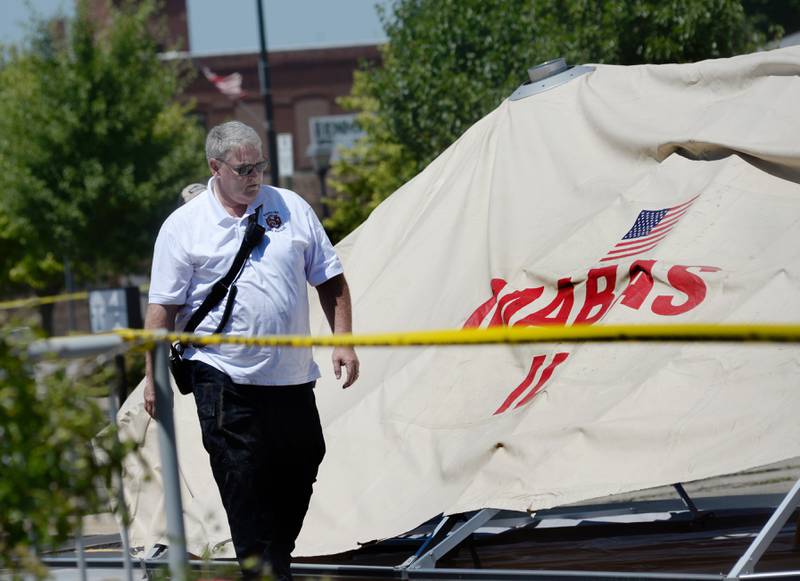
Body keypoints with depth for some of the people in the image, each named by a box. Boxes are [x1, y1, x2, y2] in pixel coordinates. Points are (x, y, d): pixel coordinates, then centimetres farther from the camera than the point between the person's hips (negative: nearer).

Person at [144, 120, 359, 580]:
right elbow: (163, 309, -1)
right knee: (242, 476, -8)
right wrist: (155, 377, -5)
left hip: (292, 377, 4)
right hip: (225, 381, -4)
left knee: (302, 462, 8)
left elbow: (331, 281, 11)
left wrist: (343, 343, 2)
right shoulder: (183, 227, -2)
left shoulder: (292, 209, 7)